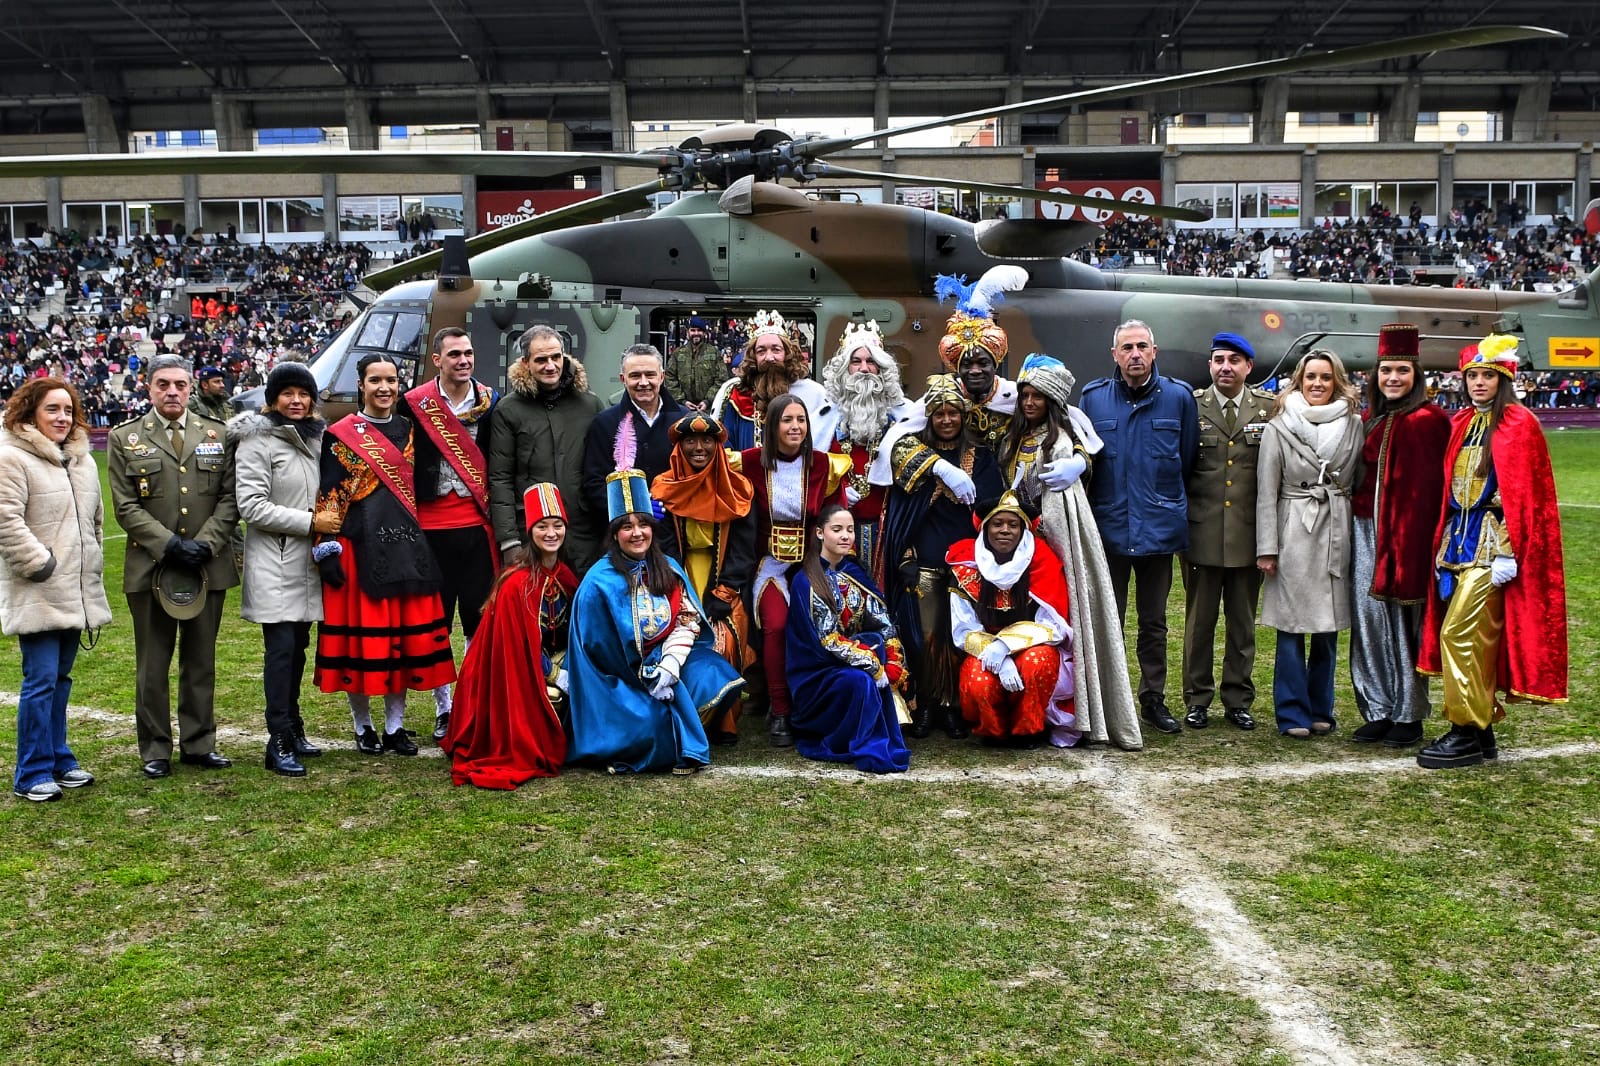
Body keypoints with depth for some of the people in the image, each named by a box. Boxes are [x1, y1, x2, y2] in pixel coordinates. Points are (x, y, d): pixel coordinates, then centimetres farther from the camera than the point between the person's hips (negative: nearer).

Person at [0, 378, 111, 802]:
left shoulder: (82, 460, 15)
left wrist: (93, 568, 17)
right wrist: (41, 564, -16)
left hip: (77, 592, 7)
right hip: (37, 594, -7)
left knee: (60, 679, 15)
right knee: (41, 681, -7)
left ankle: (58, 760, 24)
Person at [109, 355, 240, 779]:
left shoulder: (218, 434, 7)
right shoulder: (125, 438, 3)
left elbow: (230, 498, 3)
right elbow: (126, 507, -3)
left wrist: (205, 544, -10)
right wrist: (170, 545, -13)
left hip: (208, 566, 1)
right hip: (150, 567, -1)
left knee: (201, 662, 10)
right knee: (153, 666, 5)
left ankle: (199, 744, 20)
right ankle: (155, 750, 15)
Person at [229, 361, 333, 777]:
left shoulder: (315, 438, 14)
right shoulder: (256, 441, -7)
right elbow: (252, 506, -15)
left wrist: (329, 519, 7)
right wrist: (309, 522, -17)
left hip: (307, 561, 7)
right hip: (274, 564, -7)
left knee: (298, 646, 11)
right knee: (281, 648, -10)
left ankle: (293, 730, 20)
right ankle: (280, 743, -6)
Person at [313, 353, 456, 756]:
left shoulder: (409, 431, 13)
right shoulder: (340, 434, 0)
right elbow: (329, 497, -3)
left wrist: (421, 544, 12)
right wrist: (327, 550, -10)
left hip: (406, 545, 4)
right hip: (359, 546, -4)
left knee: (406, 632, 5)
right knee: (360, 633, 0)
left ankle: (395, 726, 16)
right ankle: (363, 727, 14)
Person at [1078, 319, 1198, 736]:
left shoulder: (1179, 396, 0)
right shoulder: (1093, 397, 1)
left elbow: (1187, 459, 9)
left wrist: (1164, 498, 12)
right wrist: (1097, 507, 10)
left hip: (1159, 527, 1)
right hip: (1109, 526, 0)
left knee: (1154, 622, 11)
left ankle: (1153, 699, 21)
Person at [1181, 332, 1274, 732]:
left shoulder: (1270, 409, 3)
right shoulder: (1191, 406, 1)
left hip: (1249, 533, 1)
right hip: (1202, 532, -1)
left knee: (1243, 623, 10)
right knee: (1199, 621, 7)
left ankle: (1238, 700, 21)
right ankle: (1197, 699, 17)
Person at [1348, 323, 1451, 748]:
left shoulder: (1426, 421, -8)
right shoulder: (1371, 420, 12)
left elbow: (1426, 491, -12)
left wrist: (1409, 546, -16)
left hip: (1407, 534, -6)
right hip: (1367, 533, 6)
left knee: (1403, 624, 1)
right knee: (1370, 620, 7)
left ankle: (1408, 716, 13)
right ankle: (1378, 711, 16)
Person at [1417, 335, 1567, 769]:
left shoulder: (1520, 424, -6)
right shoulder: (1461, 424, 14)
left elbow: (1525, 494, -11)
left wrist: (1510, 553, -16)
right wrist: (1443, 542, 10)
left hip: (1492, 542, -7)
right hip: (1459, 539, 7)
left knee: (1458, 632, -12)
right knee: (1476, 636, 10)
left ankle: (1466, 732, -4)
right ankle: (1482, 730, 17)